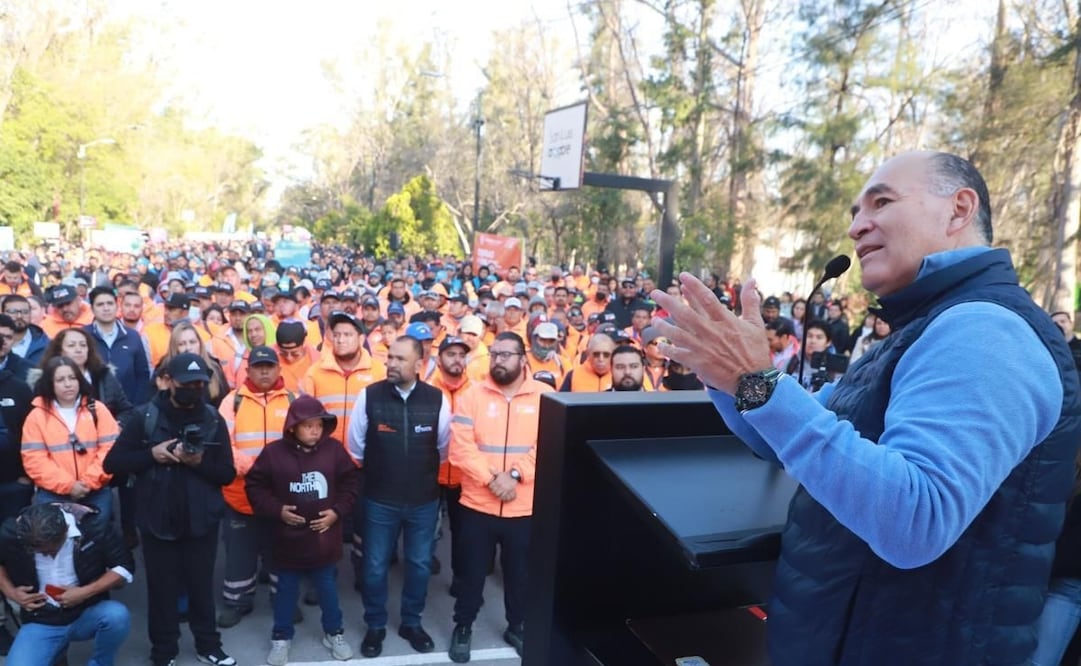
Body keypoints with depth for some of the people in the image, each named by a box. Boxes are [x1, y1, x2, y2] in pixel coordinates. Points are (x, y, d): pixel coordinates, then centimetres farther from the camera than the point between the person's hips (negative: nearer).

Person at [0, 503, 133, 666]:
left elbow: (125, 567, -10)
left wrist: (85, 592, -20)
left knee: (117, 615, -34)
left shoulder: (93, 529, -20)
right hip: (41, 621, 2)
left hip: (86, 614, -2)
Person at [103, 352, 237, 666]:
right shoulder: (145, 416, -4)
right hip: (158, 520, -1)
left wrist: (200, 462, -19)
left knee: (202, 585, 13)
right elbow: (112, 463, -4)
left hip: (201, 520, 1)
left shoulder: (213, 419, 0)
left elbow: (227, 474, -1)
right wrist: (151, 454, -17)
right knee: (162, 588, 9)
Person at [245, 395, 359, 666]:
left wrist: (337, 511, -8)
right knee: (286, 591, 16)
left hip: (325, 539, 1)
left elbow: (350, 482, 2)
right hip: (289, 540, -1)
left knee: (328, 589, 15)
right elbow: (254, 485, -3)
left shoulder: (334, 449, -7)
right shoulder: (274, 452, -11)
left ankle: (334, 633, 35)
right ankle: (281, 637, 35)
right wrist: (277, 510, -12)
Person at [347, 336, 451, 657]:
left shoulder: (437, 399, -10)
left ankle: (412, 622, 37)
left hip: (424, 501, 1)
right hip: (379, 501, -1)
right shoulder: (369, 395, -12)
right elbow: (356, 448, 2)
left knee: (420, 565, 15)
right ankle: (375, 625, 34)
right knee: (375, 567, 12)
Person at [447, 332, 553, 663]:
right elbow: (461, 448, -9)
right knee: (473, 571, 14)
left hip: (525, 507, 1)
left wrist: (515, 474, -19)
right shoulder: (473, 394, -3)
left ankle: (517, 626, 39)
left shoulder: (545, 396, -3)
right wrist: (492, 477, -19)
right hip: (478, 504, 0)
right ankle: (463, 627, 35)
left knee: (520, 573, 17)